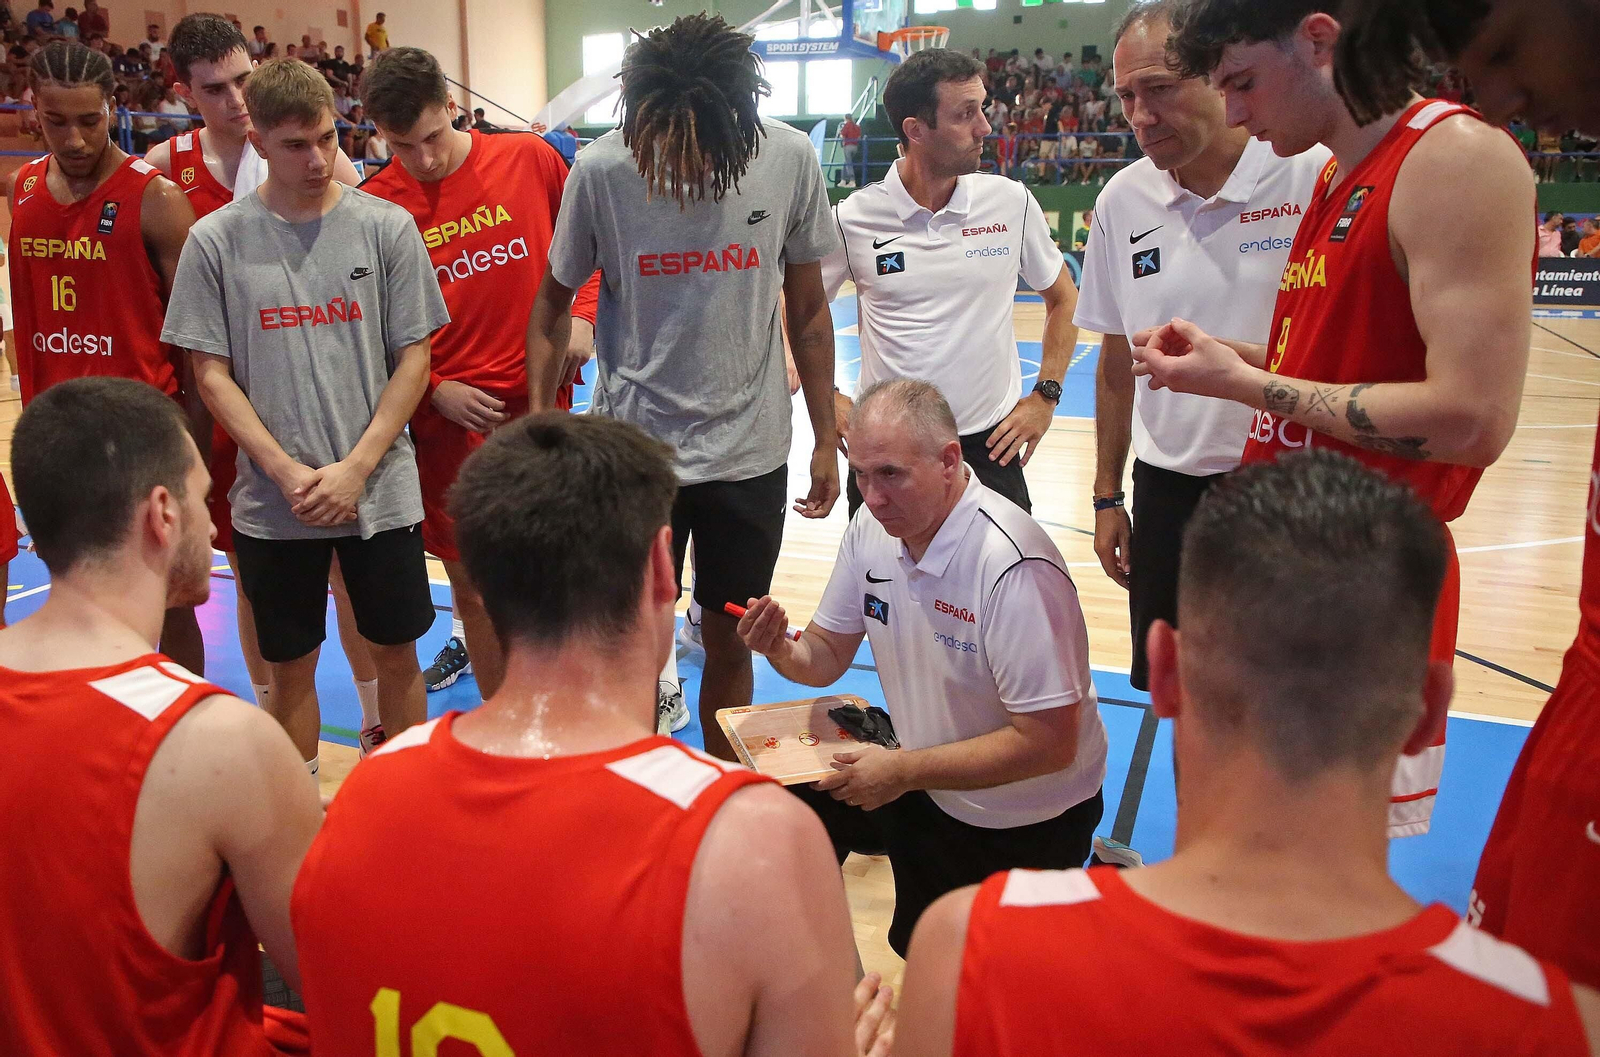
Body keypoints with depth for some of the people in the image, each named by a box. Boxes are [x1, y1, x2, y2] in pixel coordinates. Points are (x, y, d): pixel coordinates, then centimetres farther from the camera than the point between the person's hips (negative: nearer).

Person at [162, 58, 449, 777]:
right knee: (290, 666, 12)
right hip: (272, 501, 0)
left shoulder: (386, 227, -2)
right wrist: (287, 472, -11)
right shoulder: (216, 240, -1)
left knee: (397, 655, 11)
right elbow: (211, 373, 0)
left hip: (382, 492, 0)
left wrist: (356, 467, -10)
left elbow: (413, 357, -1)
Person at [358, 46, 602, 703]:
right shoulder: (375, 205, -4)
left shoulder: (529, 158, -2)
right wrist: (435, 391, -7)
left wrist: (581, 315, -4)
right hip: (449, 416, 0)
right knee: (470, 579, 8)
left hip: (539, 400, 0)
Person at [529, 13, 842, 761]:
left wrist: (826, 438, 5)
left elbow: (807, 309, 2)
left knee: (729, 642, 14)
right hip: (634, 447, -1)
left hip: (751, 453, 2)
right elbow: (555, 301, 1)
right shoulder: (600, 170, -12)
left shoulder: (790, 160, -8)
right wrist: (538, 423, -5)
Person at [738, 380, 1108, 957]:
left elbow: (1049, 743, -31)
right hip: (926, 783, 7)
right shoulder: (873, 526, -9)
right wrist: (780, 649, -23)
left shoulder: (1014, 567, -33)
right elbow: (826, 658, 0)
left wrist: (903, 771, -28)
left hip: (1024, 817, -6)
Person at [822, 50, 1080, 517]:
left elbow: (1063, 298, 12)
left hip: (992, 444, 1)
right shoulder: (853, 219, -6)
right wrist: (826, 399, -3)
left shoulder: (1012, 202, -1)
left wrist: (1045, 397, 5)